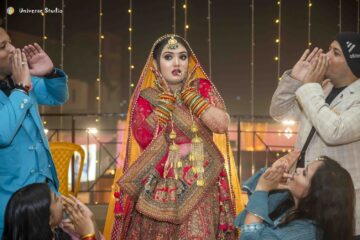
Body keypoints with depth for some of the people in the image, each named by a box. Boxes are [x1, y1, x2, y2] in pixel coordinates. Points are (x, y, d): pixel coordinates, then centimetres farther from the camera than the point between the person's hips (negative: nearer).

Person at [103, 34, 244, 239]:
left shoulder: (203, 88, 6)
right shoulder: (146, 98, 5)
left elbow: (222, 124, -9)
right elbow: (144, 138, -9)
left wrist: (188, 94, -8)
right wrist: (167, 100, -8)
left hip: (199, 184, 0)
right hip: (158, 186, 1)